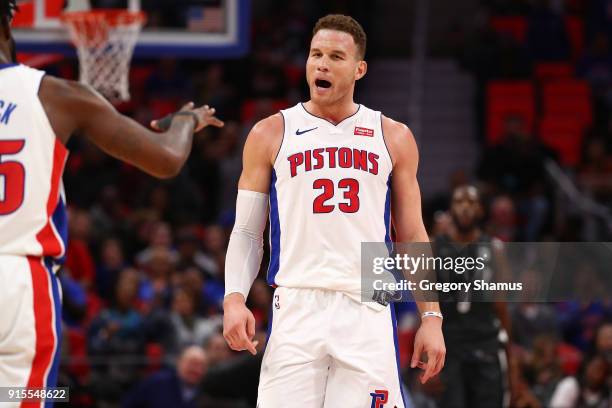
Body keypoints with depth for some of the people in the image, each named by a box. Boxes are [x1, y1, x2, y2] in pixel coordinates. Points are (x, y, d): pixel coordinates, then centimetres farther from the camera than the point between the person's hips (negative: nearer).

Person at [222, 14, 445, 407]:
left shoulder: (394, 138, 12)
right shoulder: (271, 134, 9)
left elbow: (412, 237, 14)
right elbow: (247, 231, 9)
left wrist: (431, 316, 6)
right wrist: (234, 298, -7)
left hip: (368, 311, 1)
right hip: (296, 309, -1)